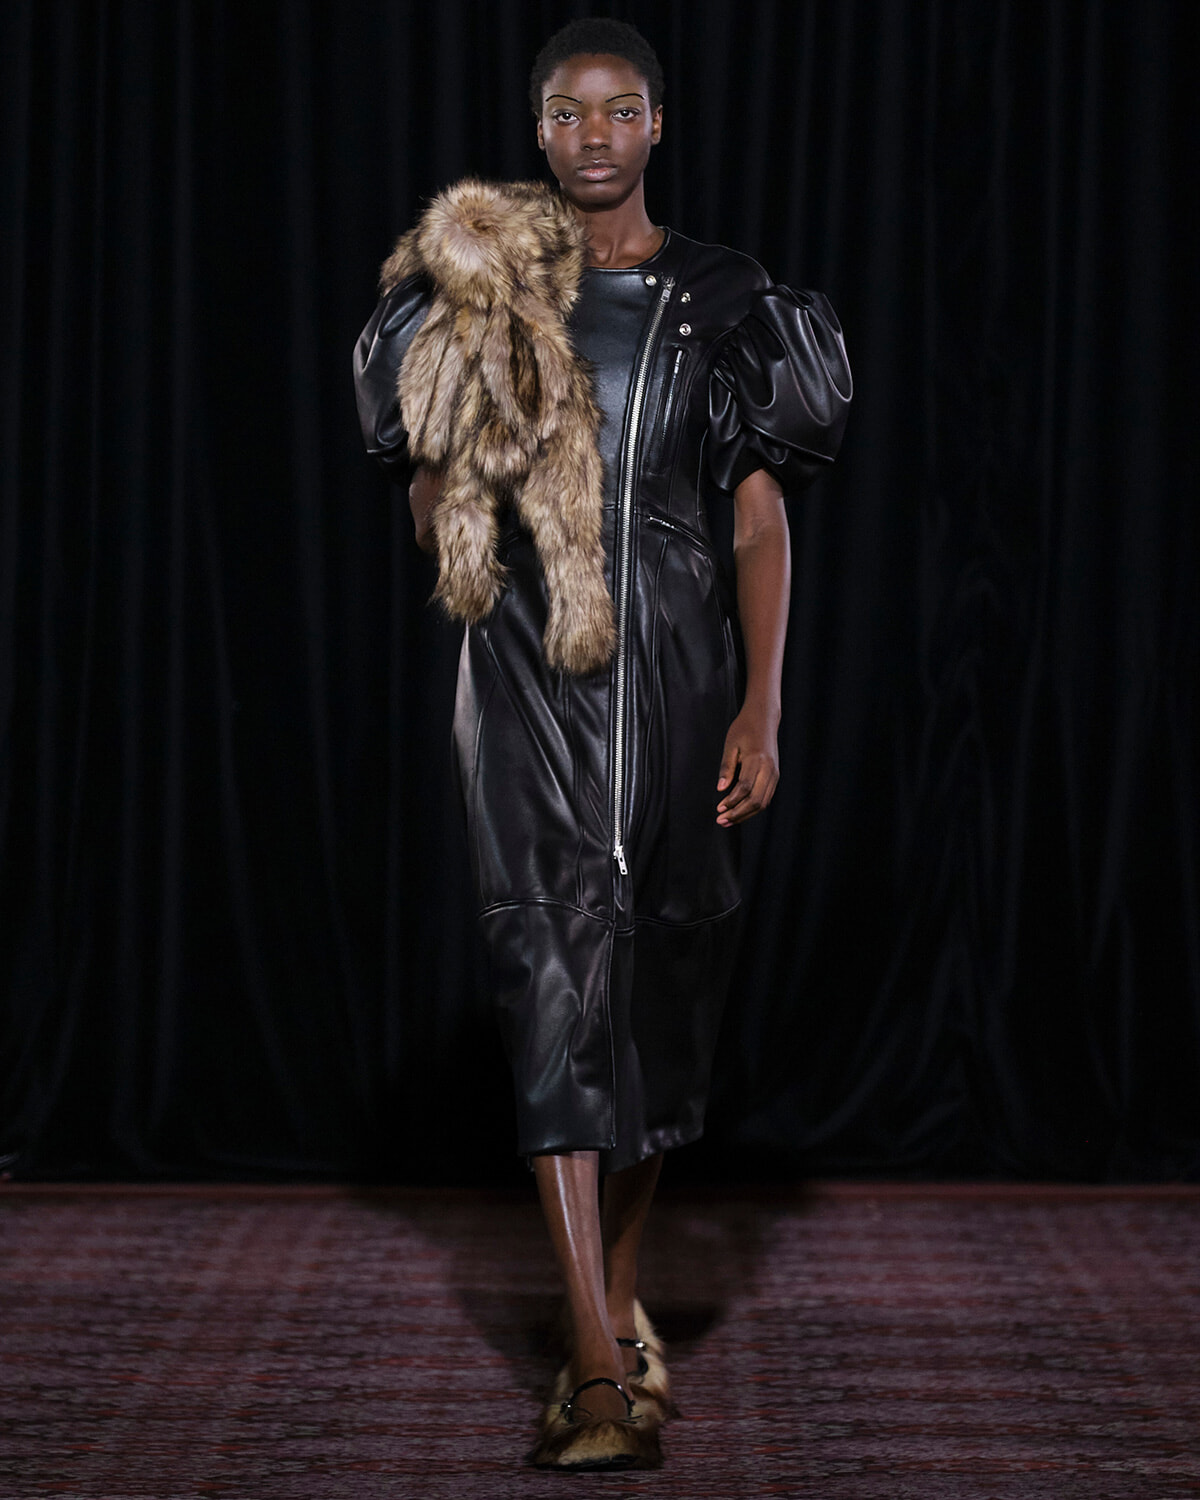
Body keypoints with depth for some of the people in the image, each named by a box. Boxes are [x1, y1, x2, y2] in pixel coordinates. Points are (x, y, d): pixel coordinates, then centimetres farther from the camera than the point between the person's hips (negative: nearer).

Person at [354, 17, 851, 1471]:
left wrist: (760, 708, -5)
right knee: (560, 969, -12)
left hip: (680, 672, 1)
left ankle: (619, 1283, 28)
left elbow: (762, 523, 3)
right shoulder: (481, 300, 6)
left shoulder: (730, 306, 5)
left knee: (667, 969, 8)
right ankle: (599, 1357, -17)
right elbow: (428, 508, 10)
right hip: (528, 678, -1)